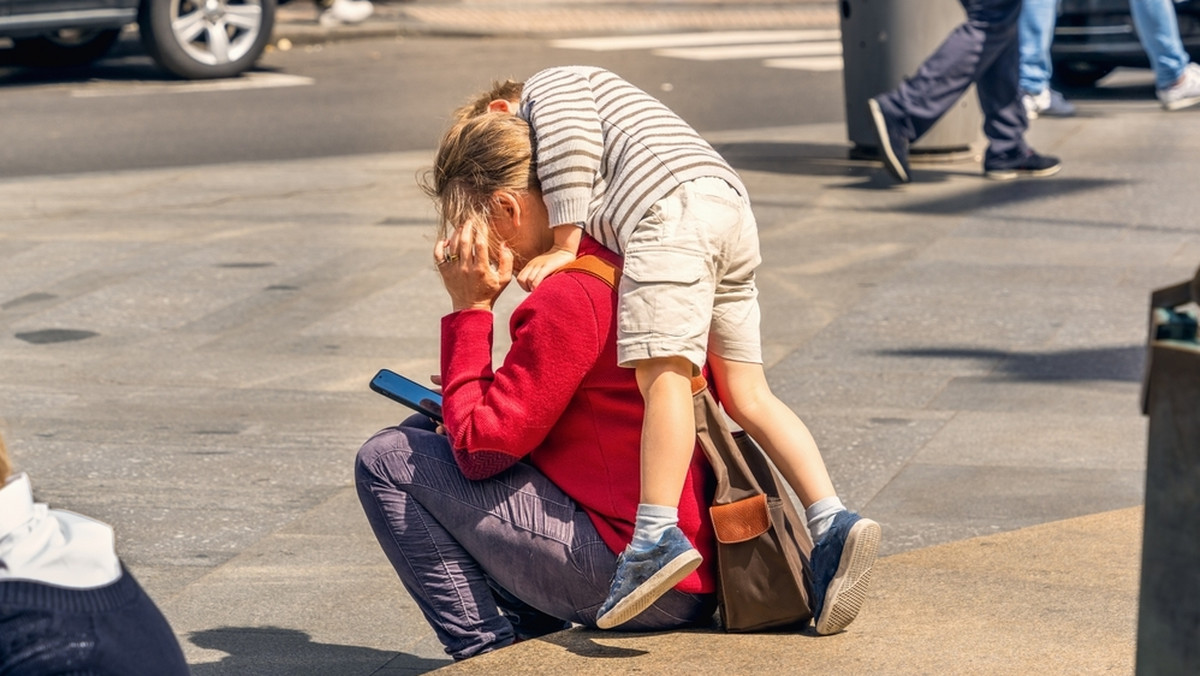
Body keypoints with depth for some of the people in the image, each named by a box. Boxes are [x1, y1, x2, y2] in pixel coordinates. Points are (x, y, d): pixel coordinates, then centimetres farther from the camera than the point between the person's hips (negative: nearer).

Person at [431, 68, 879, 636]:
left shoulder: (546, 87, 18)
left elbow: (571, 143, -5)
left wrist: (564, 246, -3)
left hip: (675, 205, -9)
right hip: (732, 211, 9)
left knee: (662, 371, -21)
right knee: (746, 395, 4)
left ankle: (659, 535, -34)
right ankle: (831, 523, -10)